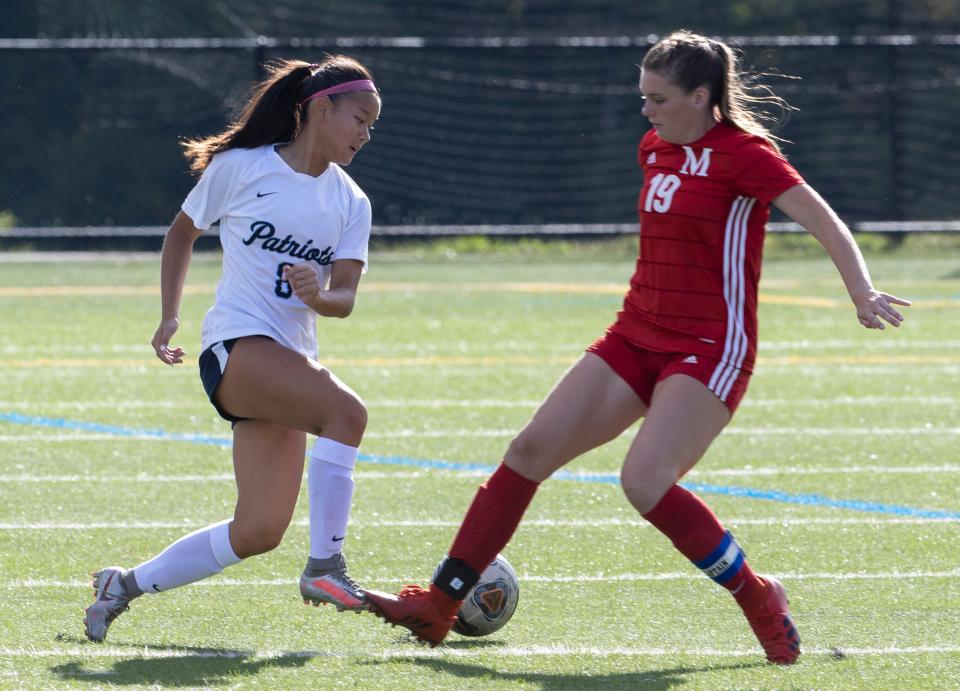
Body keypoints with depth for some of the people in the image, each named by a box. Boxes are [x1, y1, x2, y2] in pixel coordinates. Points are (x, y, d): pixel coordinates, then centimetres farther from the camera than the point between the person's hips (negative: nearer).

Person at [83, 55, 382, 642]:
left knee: (258, 533, -1)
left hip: (292, 359, 6)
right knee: (346, 410, -31)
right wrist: (170, 316, 7)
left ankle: (126, 585, 16)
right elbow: (183, 232, 13)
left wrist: (320, 295, -21)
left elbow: (345, 298, 1)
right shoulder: (240, 168, -1)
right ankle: (325, 567, -27)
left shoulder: (351, 203, 10)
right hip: (236, 345, -6)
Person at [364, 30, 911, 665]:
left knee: (645, 482, -25)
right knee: (532, 448, -3)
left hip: (710, 350, -8)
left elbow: (825, 223, -19)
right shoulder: (657, 149, 12)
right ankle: (440, 605, 0)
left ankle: (759, 599, -6)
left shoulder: (743, 153, -12)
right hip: (637, 338, 8)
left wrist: (862, 290, -34)